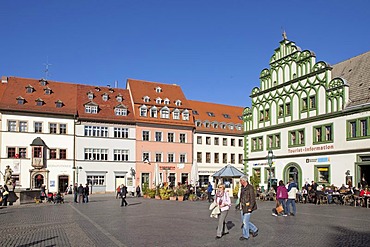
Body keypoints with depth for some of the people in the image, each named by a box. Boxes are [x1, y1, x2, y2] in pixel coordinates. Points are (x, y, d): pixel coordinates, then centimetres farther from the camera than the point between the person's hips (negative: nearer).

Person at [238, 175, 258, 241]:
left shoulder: (250, 188, -15)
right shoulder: (242, 188, 10)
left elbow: (253, 198, -16)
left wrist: (250, 208, -17)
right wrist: (240, 205, 12)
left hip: (248, 207, -8)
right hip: (242, 207, 8)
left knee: (245, 221, 0)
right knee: (244, 221, 14)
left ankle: (245, 236, 14)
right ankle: (254, 229, 31)